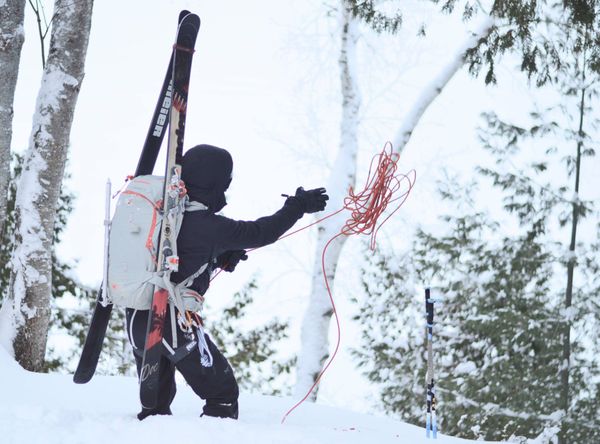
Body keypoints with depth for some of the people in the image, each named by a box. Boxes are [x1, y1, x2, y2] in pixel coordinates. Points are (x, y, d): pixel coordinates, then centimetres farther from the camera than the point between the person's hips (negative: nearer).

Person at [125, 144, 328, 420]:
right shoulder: (208, 226, -16)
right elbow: (262, 232, -6)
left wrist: (221, 258, 16)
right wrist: (298, 206, 7)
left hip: (138, 318, 7)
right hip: (175, 323, -7)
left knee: (156, 403, 21)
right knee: (223, 393, 6)